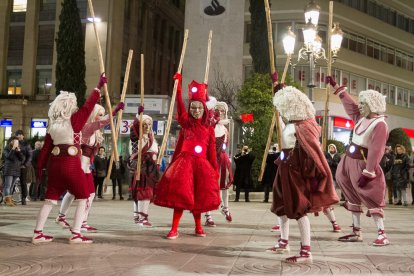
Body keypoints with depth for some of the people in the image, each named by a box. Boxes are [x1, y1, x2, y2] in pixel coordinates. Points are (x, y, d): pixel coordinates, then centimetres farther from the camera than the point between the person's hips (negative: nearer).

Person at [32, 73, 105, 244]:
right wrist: (99, 86, 5)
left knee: (50, 199, 13)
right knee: (83, 198, 6)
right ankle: (75, 234, 0)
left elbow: (46, 148, 8)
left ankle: (37, 234, 13)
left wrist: (40, 167, 13)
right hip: (71, 165, -6)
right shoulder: (74, 120, -8)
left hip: (55, 164, 6)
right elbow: (88, 106, -3)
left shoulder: (52, 125, 8)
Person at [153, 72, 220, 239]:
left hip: (201, 164, 2)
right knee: (181, 194, -9)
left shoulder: (209, 129, 8)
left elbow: (212, 151, 8)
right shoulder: (185, 123, 5)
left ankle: (198, 227, 25)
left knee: (198, 196, 8)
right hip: (184, 161, -2)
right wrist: (178, 83, -5)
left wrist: (215, 169, 4)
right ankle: (174, 229, -5)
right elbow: (180, 105, -2)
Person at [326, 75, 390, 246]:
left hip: (362, 164, -9)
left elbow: (375, 152, -23)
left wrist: (367, 173, -26)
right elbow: (349, 104, 24)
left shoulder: (380, 124, -18)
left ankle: (382, 235, -3)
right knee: (354, 198, 12)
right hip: (349, 162, 9)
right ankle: (356, 232, 20)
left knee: (372, 199, -7)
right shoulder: (362, 118, 8)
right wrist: (335, 86, 28)